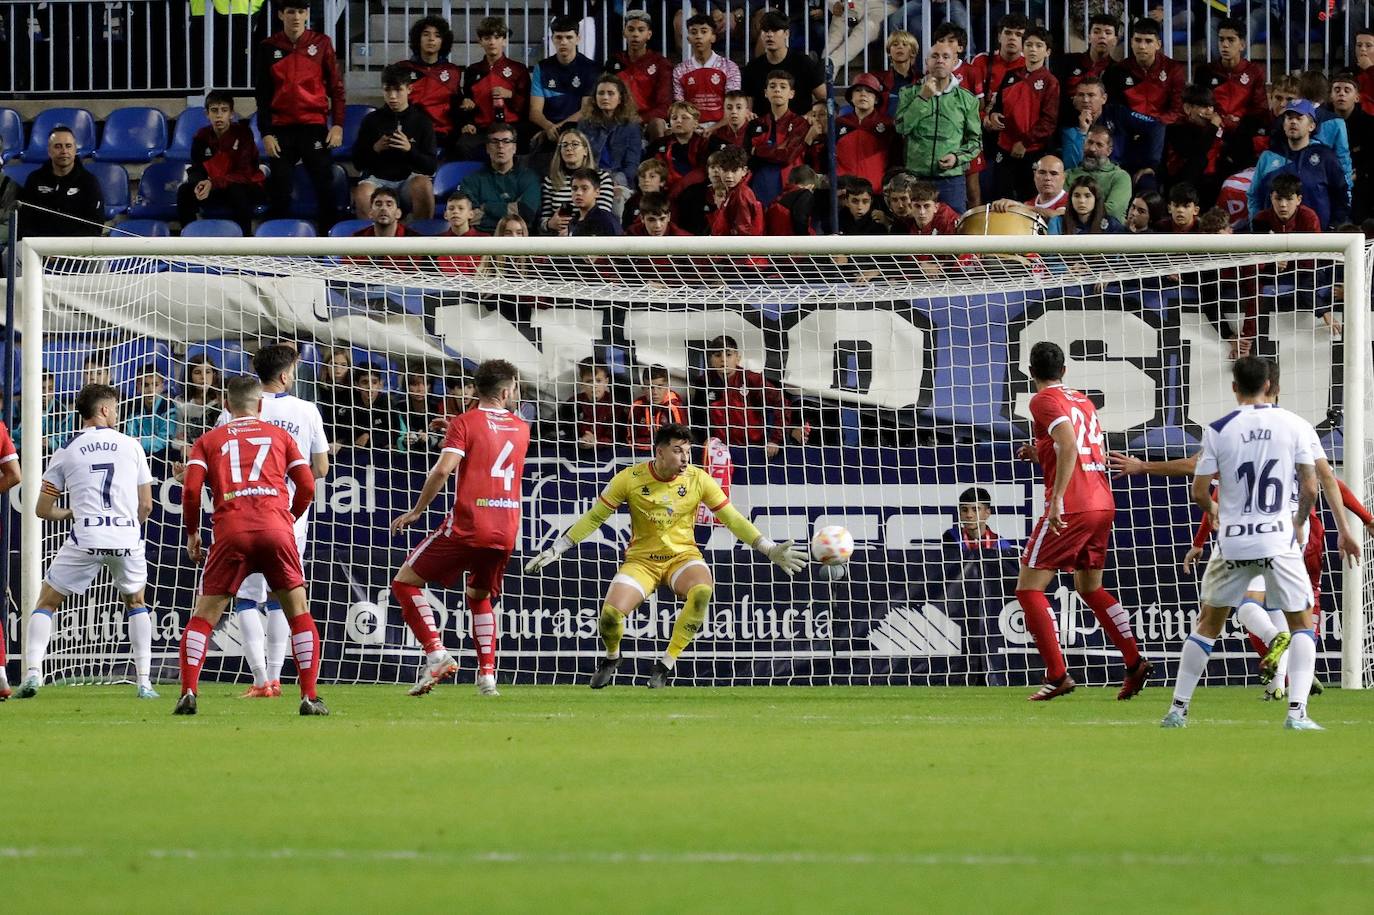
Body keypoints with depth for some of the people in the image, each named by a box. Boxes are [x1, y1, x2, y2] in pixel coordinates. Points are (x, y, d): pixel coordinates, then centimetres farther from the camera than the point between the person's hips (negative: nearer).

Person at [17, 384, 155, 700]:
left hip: (85, 540, -1)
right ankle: (144, 681, 17)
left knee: (46, 603, 13)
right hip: (127, 539, 1)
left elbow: (43, 510, 11)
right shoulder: (131, 446, 10)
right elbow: (146, 506, 13)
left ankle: (32, 671, -5)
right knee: (135, 603, 25)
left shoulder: (66, 452, 9)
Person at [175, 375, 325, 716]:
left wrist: (192, 533, 17)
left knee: (204, 616, 7)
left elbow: (191, 489, 4)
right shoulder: (279, 435, 20)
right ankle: (310, 697, 4)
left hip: (230, 531, 0)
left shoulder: (208, 440, 18)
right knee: (298, 612, 11)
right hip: (276, 528, 0)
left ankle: (188, 693, -8)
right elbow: (307, 485, 12)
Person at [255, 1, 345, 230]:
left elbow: (336, 86, 5)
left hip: (315, 126, -1)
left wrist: (338, 125, -3)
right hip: (281, 129, 1)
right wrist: (266, 133, 0)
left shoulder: (321, 43, 3)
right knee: (279, 190, 1)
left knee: (325, 186, -2)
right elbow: (262, 95, 7)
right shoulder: (269, 48, 5)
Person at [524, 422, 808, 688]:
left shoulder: (698, 479, -7)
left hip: (683, 556, 0)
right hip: (641, 560, 0)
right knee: (610, 614, -24)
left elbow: (733, 519, 1)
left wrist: (770, 550, -5)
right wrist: (556, 549, -1)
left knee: (701, 591, -35)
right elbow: (593, 518, 1)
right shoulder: (630, 479, -9)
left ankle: (667, 663, -19)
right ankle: (612, 658, 15)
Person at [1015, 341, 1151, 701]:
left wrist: (1057, 499, -25)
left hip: (1070, 508, -8)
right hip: (1103, 505, 8)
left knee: (1029, 588, -2)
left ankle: (1057, 675, -10)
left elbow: (1069, 446, -20)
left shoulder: (1044, 401, -5)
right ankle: (1135, 663, 13)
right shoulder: (1084, 402, 18)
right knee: (1090, 588, 23)